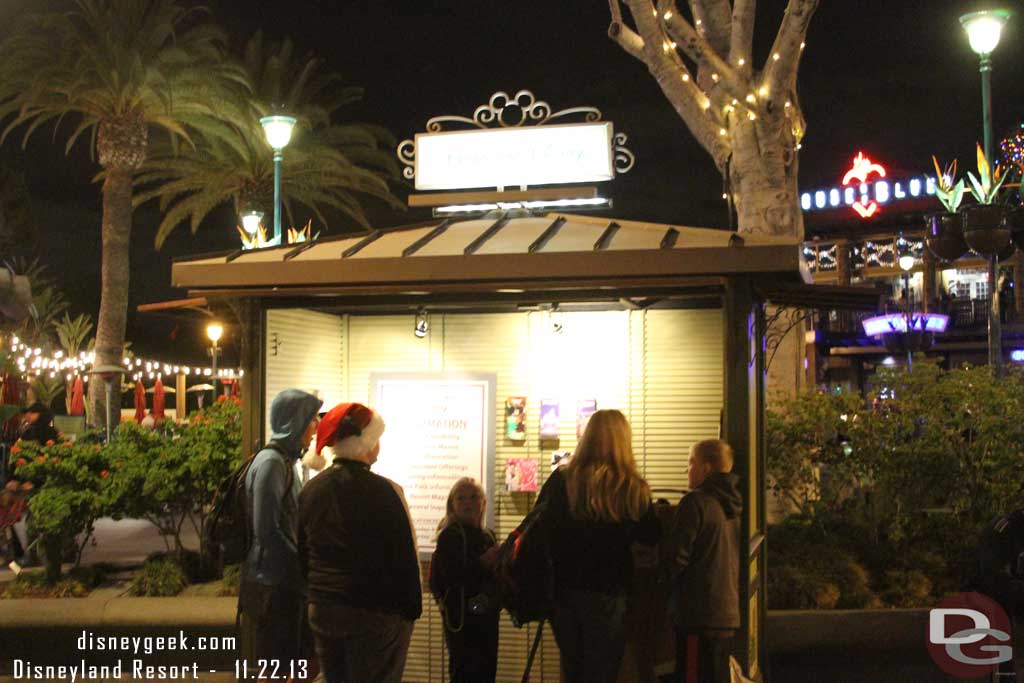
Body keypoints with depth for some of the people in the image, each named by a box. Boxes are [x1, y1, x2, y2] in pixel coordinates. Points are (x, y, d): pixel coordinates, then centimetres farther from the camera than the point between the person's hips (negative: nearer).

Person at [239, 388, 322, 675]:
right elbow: (267, 531, -21)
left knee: (309, 663, 14)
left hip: (287, 583, 9)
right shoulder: (271, 463, -16)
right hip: (272, 586, -9)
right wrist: (304, 572, -17)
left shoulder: (285, 461, 12)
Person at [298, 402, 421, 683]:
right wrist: (412, 608, -3)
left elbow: (303, 553, 11)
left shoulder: (311, 489, 3)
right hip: (376, 613, -6)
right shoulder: (384, 492, -16)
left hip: (321, 610, 6)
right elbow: (405, 558, -14)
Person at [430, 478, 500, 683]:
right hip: (462, 616, -7)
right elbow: (450, 574, -21)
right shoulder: (450, 535, -8)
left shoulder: (488, 536, 15)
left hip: (486, 613, 7)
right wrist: (483, 562, -23)